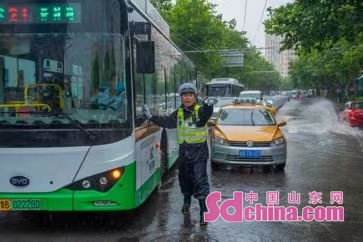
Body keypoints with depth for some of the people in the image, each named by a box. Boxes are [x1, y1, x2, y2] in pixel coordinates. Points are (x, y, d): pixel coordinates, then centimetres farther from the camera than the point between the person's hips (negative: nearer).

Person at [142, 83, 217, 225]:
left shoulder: (200, 110, -12)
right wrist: (151, 117, 3)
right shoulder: (178, 113, 7)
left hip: (199, 150, -6)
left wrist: (208, 106, -57)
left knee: (200, 180, -9)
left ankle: (204, 211, -4)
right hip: (184, 150, 6)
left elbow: (206, 116, -35)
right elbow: (166, 122, 12)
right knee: (184, 178, 18)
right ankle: (187, 201, 42)